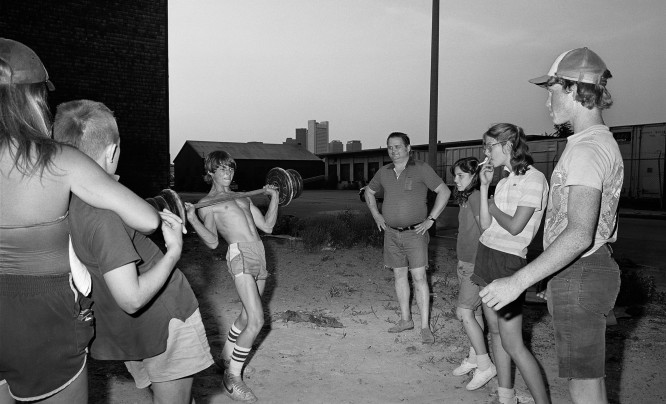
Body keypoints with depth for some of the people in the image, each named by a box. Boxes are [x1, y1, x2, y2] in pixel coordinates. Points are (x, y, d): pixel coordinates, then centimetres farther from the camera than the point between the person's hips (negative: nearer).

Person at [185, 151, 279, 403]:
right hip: (240, 255, -7)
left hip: (259, 253, 7)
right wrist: (192, 218, -20)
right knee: (256, 321, -13)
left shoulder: (242, 198, 24)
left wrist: (274, 197, 23)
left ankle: (228, 352, 41)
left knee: (247, 315, 16)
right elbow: (212, 242, -7)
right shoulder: (207, 203, 6)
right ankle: (232, 378, 3)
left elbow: (267, 226, 21)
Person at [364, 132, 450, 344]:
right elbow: (369, 192, 23)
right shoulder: (384, 172, 7)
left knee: (419, 277, -7)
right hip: (391, 233, 5)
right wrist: (376, 215, 11)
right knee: (399, 275, 10)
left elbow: (444, 191, -7)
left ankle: (425, 327, -1)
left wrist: (431, 219, -10)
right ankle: (406, 319, 23)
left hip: (414, 232, -5)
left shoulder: (421, 169, -7)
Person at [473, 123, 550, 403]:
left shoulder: (533, 179, -11)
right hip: (486, 254, 8)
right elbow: (486, 224, 7)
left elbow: (515, 226, -18)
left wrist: (494, 208, -1)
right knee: (495, 331, 13)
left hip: (508, 261, -8)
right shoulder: (505, 181, 13)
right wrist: (484, 186, 4)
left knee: (512, 343, -5)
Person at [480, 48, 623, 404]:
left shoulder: (587, 149, -20)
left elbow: (579, 234, -29)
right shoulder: (603, 143, 14)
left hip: (578, 277, -10)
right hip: (592, 268, 10)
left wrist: (518, 282, -28)